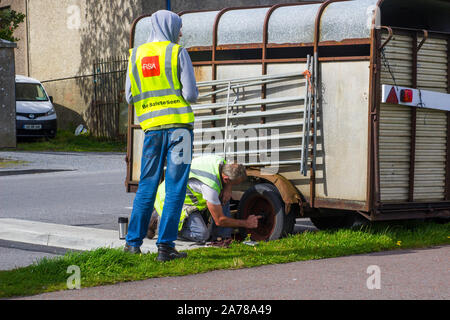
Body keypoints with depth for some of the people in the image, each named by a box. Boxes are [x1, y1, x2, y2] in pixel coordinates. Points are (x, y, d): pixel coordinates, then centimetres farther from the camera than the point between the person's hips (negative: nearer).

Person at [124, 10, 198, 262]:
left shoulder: (136, 55, 9)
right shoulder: (178, 53, -4)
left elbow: (131, 96, 9)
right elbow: (191, 94, -8)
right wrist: (190, 93, 15)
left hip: (152, 126, 4)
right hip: (178, 124, -4)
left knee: (147, 185, 13)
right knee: (176, 187, 0)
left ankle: (134, 241, 14)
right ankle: (166, 246, -2)